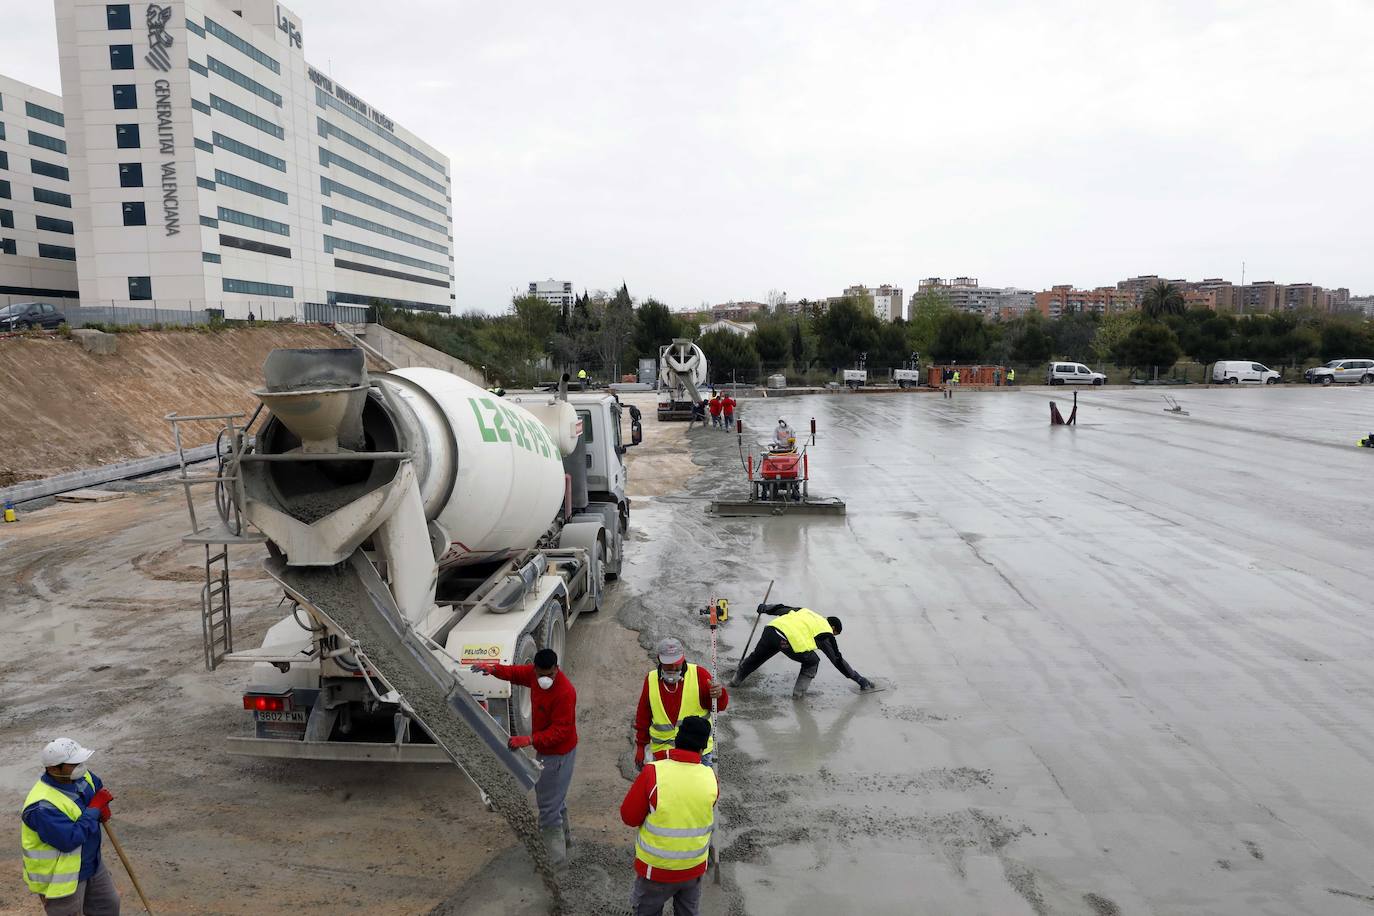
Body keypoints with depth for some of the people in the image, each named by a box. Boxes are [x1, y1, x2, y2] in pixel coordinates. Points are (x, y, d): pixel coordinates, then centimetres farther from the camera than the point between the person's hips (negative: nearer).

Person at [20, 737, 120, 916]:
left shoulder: (81, 777, -8)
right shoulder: (42, 806, -33)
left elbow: (99, 788, 14)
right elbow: (70, 840, -33)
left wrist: (102, 806, -8)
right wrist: (94, 810, -24)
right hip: (60, 877, -8)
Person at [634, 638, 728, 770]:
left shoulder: (699, 675, -10)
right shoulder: (651, 680, -3)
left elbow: (719, 706, -6)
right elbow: (643, 717, 9)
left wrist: (719, 695, -29)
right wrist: (640, 746, 13)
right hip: (662, 752, 2)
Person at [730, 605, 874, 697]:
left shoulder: (806, 611, 32)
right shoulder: (826, 632, 18)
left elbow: (783, 609, 34)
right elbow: (837, 659, 19)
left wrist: (765, 608, 51)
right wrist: (859, 679, 27)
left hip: (772, 629, 6)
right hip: (790, 642, -6)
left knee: (757, 656, 32)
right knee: (812, 662, 22)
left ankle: (736, 680, 44)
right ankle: (799, 691, 18)